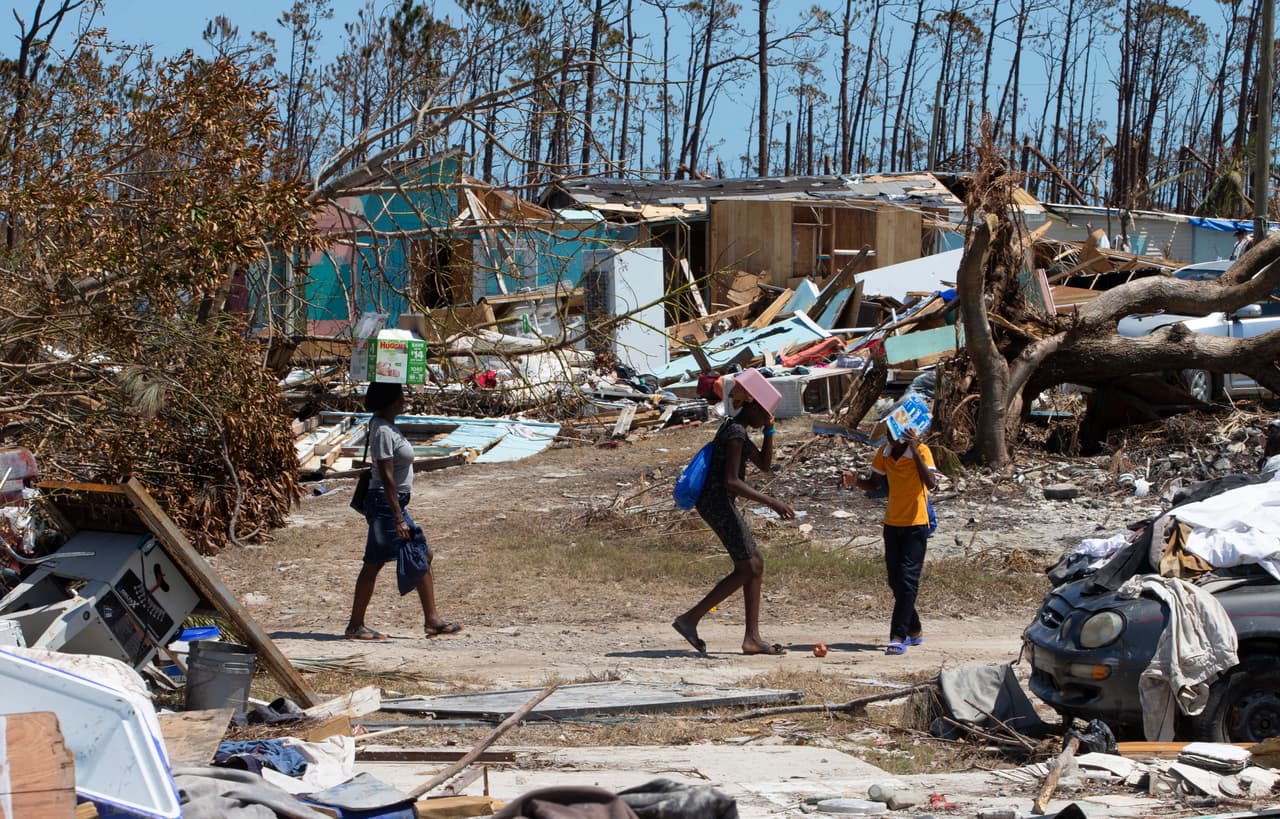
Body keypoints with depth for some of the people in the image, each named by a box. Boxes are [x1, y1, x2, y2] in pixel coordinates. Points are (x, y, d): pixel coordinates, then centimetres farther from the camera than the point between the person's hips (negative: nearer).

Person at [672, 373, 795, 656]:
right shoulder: (736, 432, -16)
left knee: (756, 565, 10)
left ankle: (753, 637, 11)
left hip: (716, 502, 11)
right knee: (746, 570, -7)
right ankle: (690, 619, -6)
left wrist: (769, 431, 10)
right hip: (718, 500, -11)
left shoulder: (736, 428, 16)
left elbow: (764, 464, 23)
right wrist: (771, 502, -24)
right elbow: (731, 481, -23)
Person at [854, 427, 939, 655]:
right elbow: (873, 484, 14)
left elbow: (931, 484, -27)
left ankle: (899, 637, -17)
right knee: (895, 581, 10)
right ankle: (914, 631, 26)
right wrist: (857, 480, -9)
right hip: (892, 524, 6)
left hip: (916, 525, -6)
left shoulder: (921, 451, -14)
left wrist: (915, 451, -33)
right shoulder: (884, 452, 4)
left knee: (907, 579, -13)